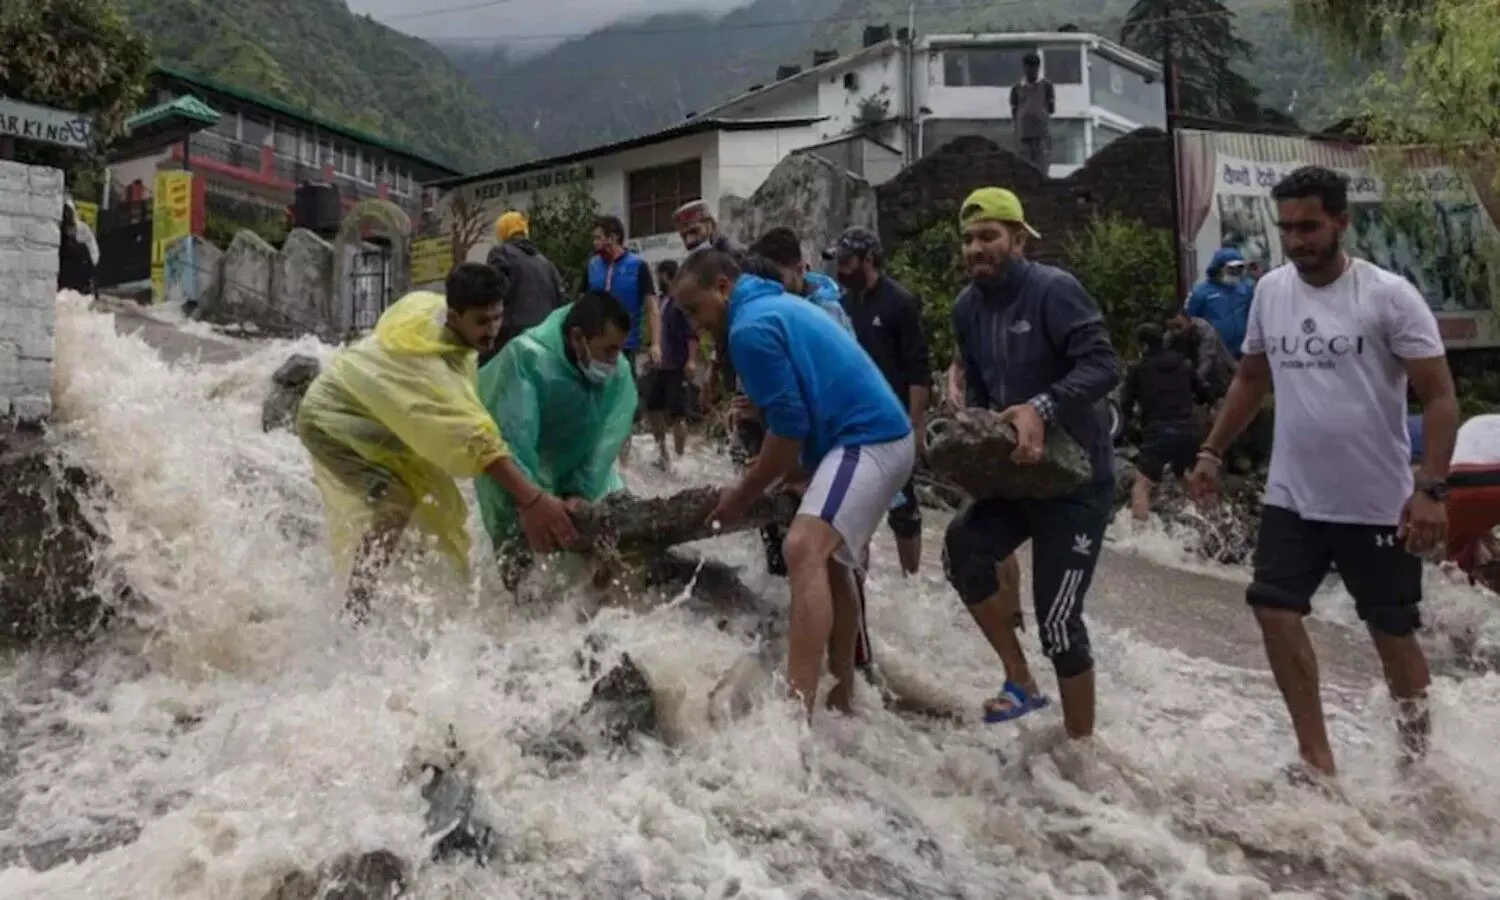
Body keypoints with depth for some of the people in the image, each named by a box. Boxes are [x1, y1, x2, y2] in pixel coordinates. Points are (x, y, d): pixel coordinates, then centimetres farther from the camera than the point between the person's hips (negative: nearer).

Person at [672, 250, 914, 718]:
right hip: (875, 436, 11)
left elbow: (790, 425, -15)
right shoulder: (776, 305, 19)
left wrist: (743, 494, -5)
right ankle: (842, 692, 36)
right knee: (831, 558, 22)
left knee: (804, 548, -28)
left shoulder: (750, 327, -13)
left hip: (866, 441, -11)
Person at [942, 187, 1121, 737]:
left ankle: (1081, 746, 15)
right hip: (1018, 471, 7)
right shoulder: (967, 308, 7)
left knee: (1057, 620, -5)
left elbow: (1103, 365, -24)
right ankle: (1021, 682, 1)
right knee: (963, 549, -18)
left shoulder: (1054, 290, -16)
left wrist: (1043, 409, -37)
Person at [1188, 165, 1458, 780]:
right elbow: (1250, 380, 16)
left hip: (1378, 505, -4)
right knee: (1275, 614, 0)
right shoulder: (1269, 290, 3)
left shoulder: (1389, 296, -12)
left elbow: (1440, 397, -12)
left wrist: (1431, 488, -20)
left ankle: (1417, 746, 31)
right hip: (1291, 499, 5)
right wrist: (1211, 452, 12)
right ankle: (1316, 759, 11)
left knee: (1392, 634, 7)